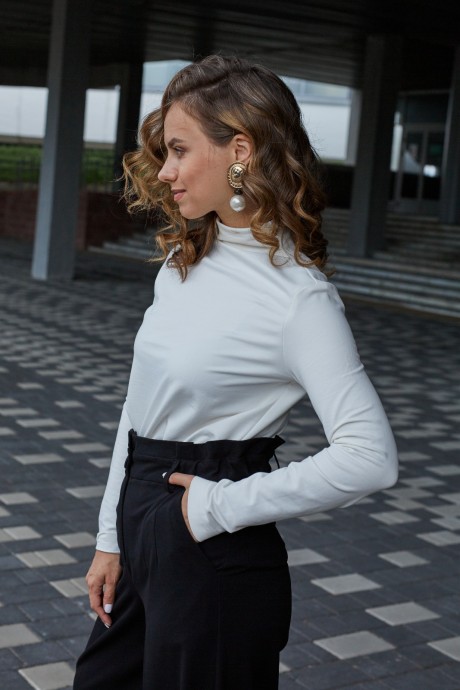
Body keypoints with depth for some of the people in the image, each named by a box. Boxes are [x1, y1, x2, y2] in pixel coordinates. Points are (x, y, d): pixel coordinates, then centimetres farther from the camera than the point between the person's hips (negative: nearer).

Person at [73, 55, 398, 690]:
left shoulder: (298, 295, -17)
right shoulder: (185, 263, 5)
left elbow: (369, 458, -24)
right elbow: (140, 409, 10)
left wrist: (223, 506, -19)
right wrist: (112, 540, 11)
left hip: (216, 564, -7)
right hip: (143, 534, 7)